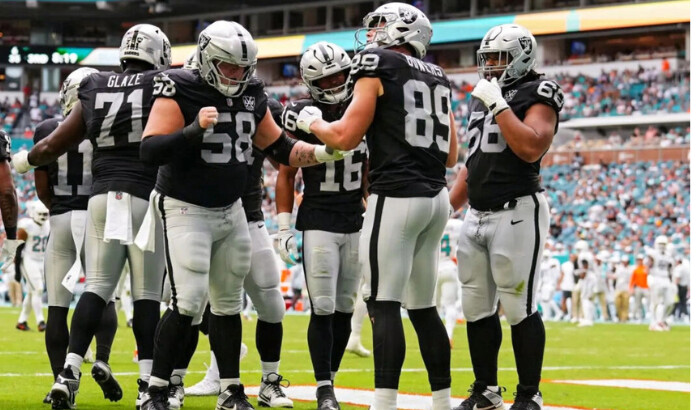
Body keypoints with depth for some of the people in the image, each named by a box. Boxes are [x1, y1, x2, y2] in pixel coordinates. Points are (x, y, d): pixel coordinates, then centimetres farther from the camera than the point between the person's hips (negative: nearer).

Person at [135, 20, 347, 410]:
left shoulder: (252, 96, 4)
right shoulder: (180, 93, -16)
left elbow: (279, 147, 15)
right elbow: (151, 151, -24)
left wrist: (320, 153, -2)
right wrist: (195, 129, -36)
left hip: (231, 212, 7)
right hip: (186, 211, -7)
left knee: (228, 303, 12)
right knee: (189, 303, -15)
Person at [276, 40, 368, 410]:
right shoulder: (302, 116, -6)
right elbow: (286, 174, 1)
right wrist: (284, 227, -2)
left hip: (355, 224, 4)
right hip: (317, 222, -3)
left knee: (344, 308, 6)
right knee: (323, 309, -8)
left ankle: (329, 378, 17)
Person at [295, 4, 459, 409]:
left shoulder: (378, 65, -3)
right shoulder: (437, 77, 17)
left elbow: (346, 137, -8)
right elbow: (451, 155, 19)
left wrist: (313, 122, 11)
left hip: (396, 195, -7)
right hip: (436, 197, 7)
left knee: (384, 304, -9)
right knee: (423, 307, 13)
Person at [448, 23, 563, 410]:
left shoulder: (536, 95, -5)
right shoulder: (481, 98, 18)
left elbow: (531, 148, -22)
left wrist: (498, 105, -17)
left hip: (517, 213, -8)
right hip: (477, 215, 8)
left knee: (519, 309, -7)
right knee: (476, 308, 10)